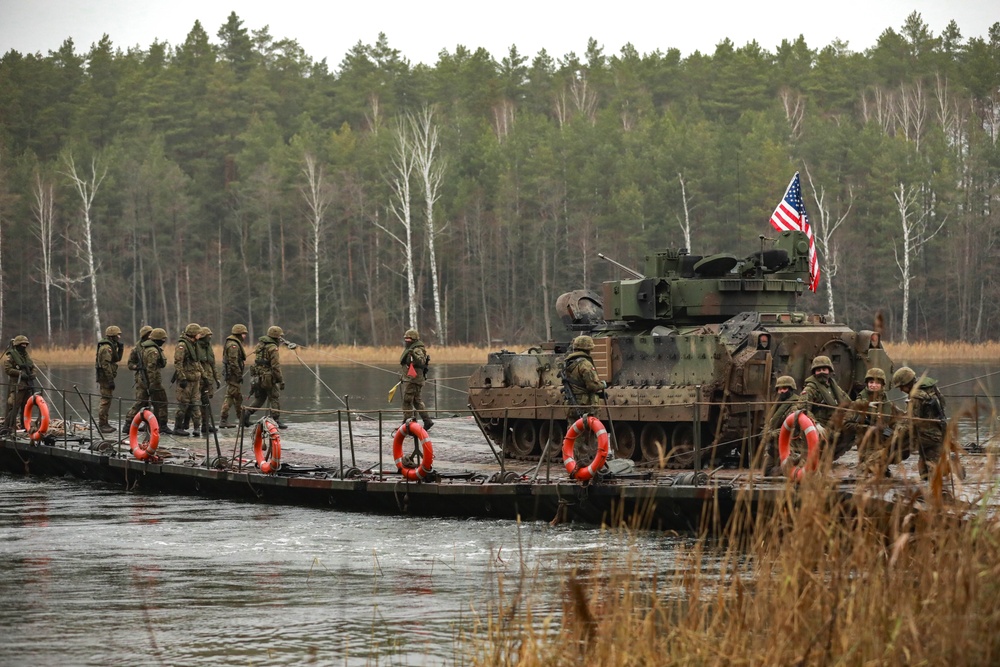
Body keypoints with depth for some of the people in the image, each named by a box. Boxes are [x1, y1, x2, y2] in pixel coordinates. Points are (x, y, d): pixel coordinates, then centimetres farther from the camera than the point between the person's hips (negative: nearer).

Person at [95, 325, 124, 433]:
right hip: (106, 377, -11)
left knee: (107, 400, 16)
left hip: (106, 378, 11)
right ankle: (102, 425, -8)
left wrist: (120, 348, 10)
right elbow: (106, 365, -22)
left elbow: (117, 359, 25)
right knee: (106, 400, -9)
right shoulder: (106, 347, -17)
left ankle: (104, 423, 23)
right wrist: (110, 380, -24)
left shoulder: (111, 346, 15)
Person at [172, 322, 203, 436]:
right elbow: (178, 363, -20)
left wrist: (201, 377, 22)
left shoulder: (194, 345, 16)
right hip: (186, 380, -9)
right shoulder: (182, 345, -13)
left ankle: (185, 426, 14)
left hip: (195, 380, 9)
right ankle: (178, 428, 1)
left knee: (194, 404, 8)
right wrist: (182, 378, -24)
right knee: (183, 404, -5)